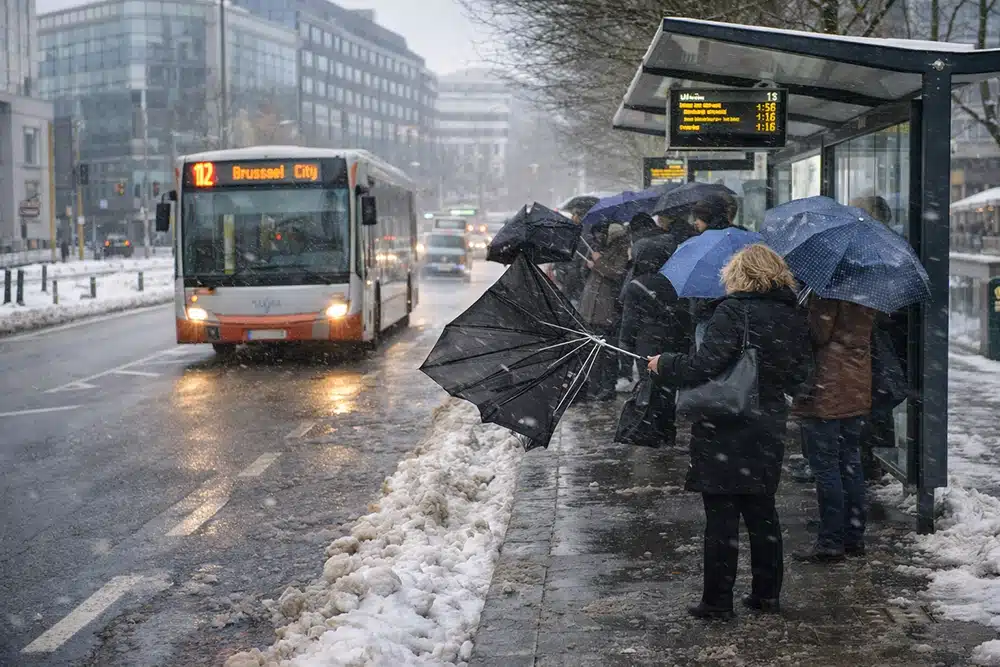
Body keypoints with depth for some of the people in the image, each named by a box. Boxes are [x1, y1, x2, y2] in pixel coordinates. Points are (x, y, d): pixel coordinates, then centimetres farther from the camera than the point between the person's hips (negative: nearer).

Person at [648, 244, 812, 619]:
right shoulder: (796, 318, 7)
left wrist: (663, 365, -7)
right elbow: (798, 379, 12)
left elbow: (706, 364, -22)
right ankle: (766, 594, 23)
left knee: (721, 517, 0)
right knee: (761, 512, 16)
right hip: (769, 430, 6)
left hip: (725, 433, -6)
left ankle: (717, 602, 6)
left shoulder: (734, 311, -14)